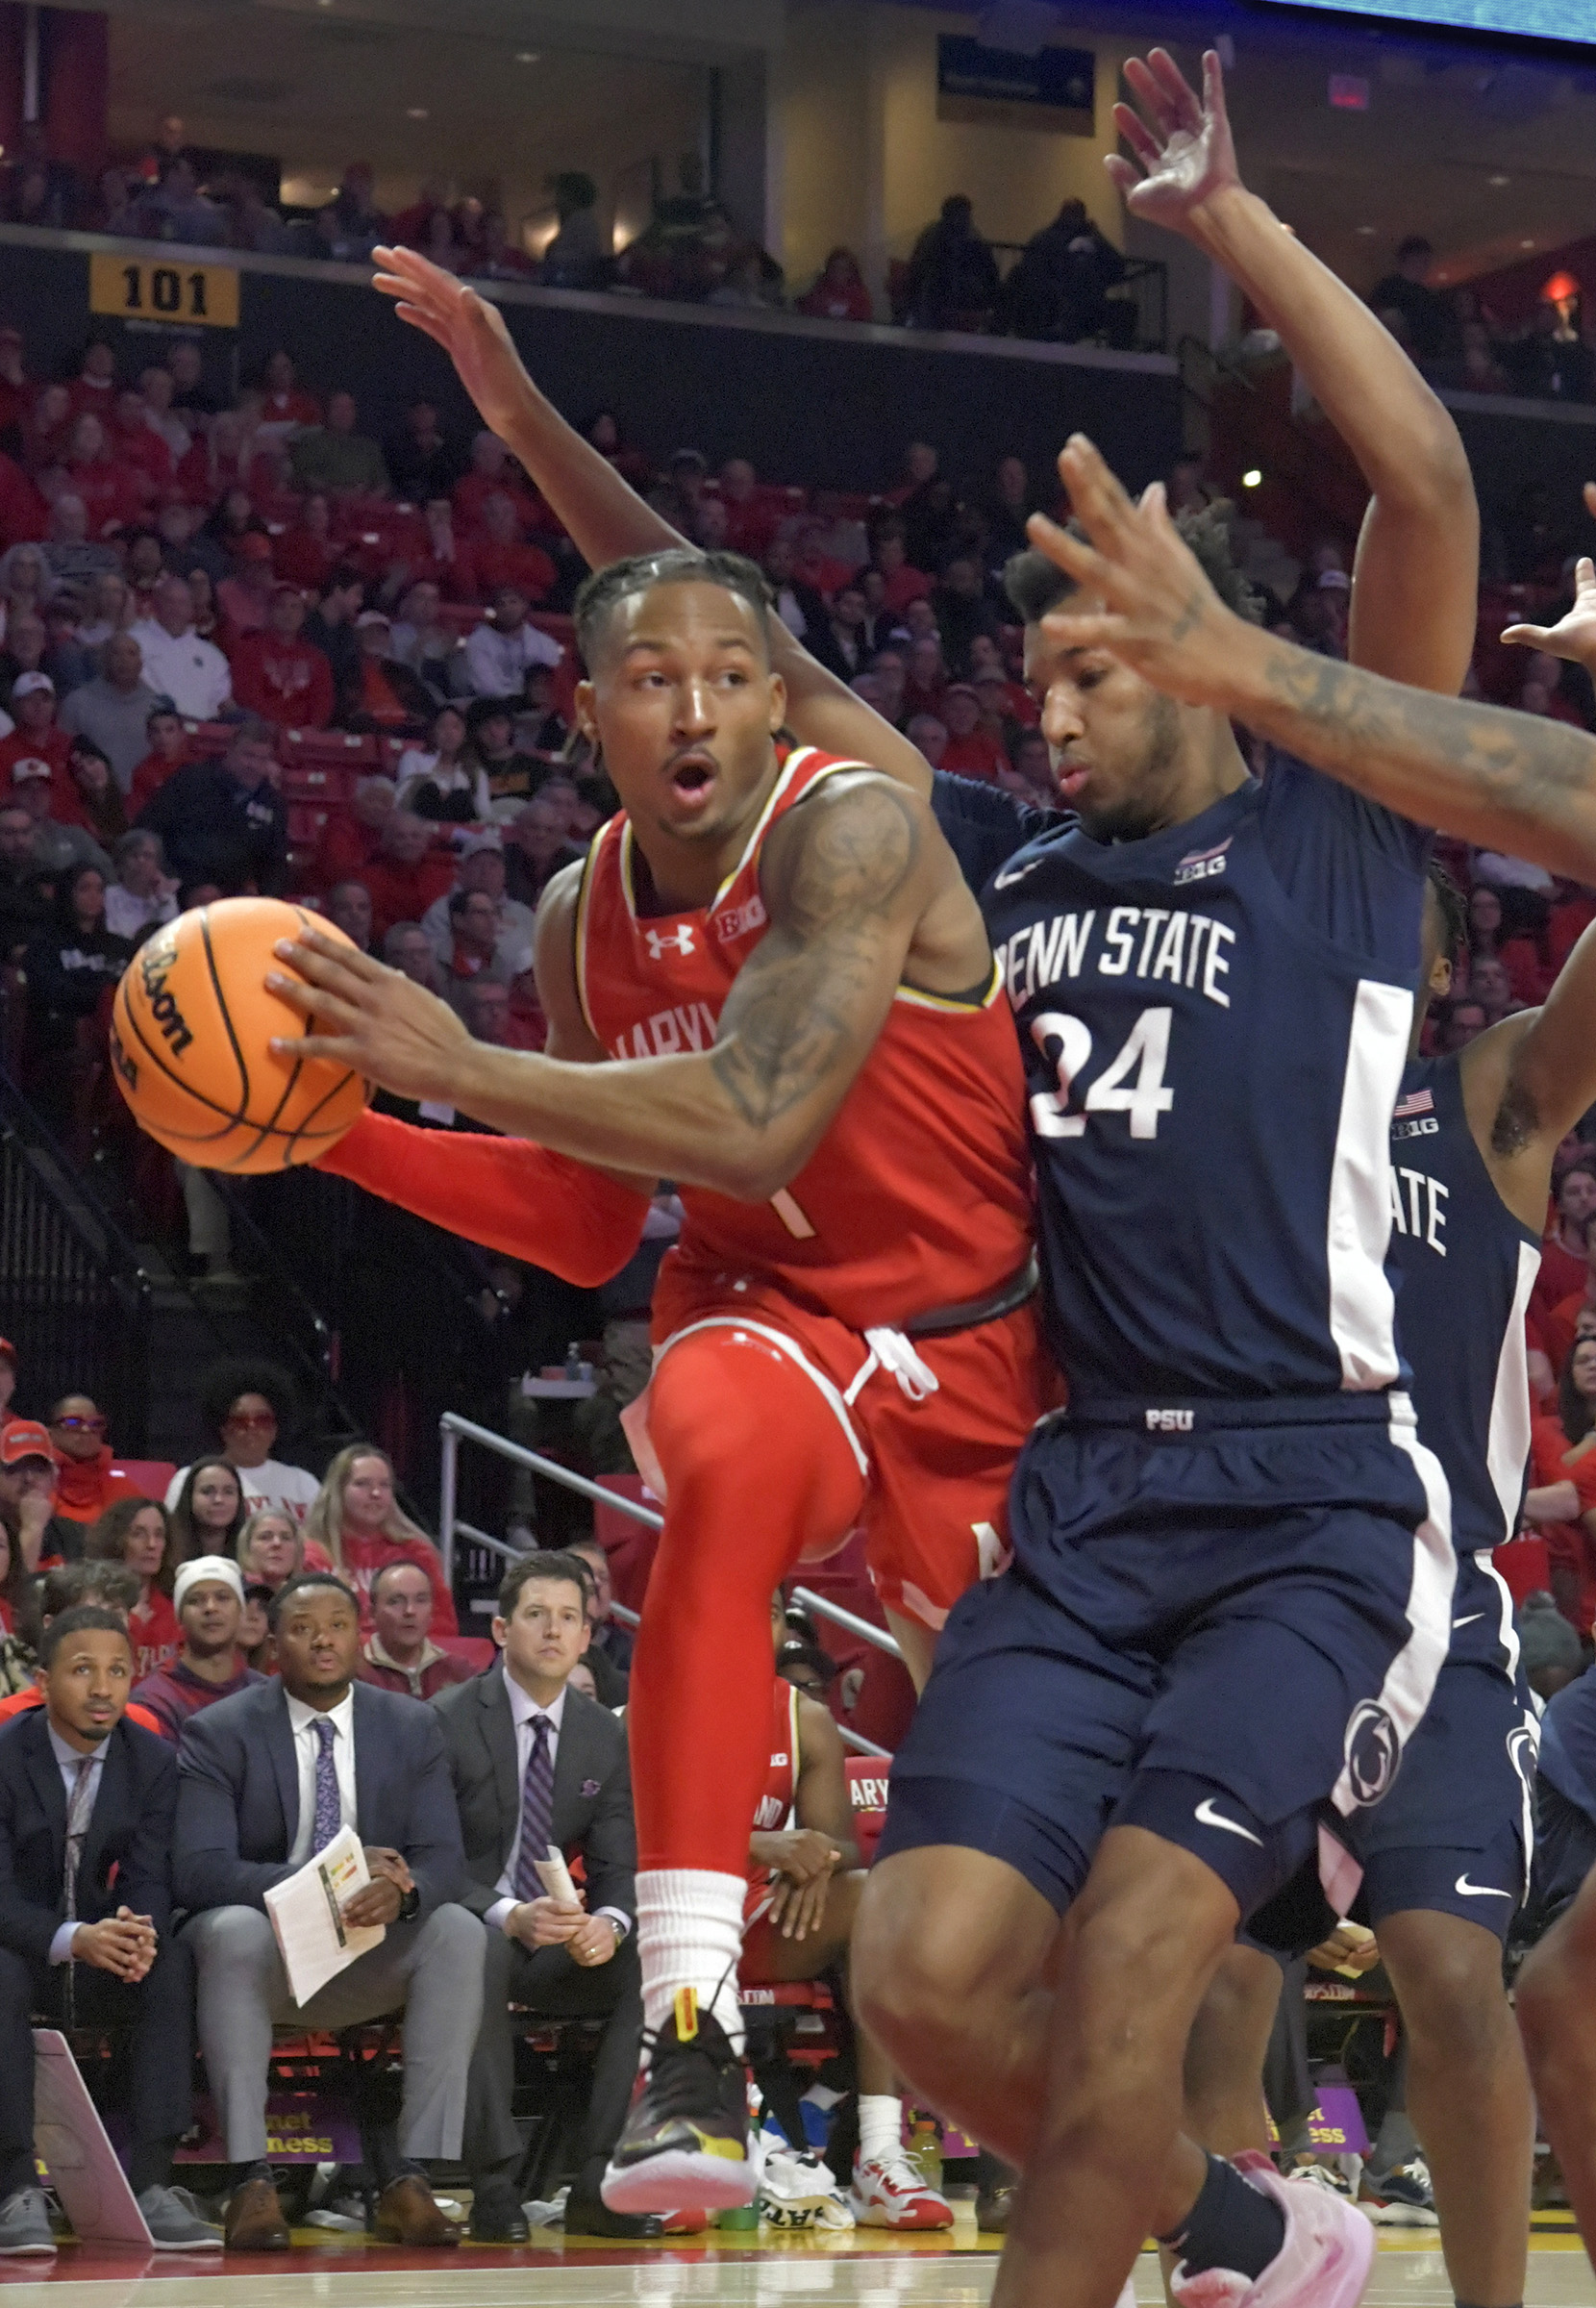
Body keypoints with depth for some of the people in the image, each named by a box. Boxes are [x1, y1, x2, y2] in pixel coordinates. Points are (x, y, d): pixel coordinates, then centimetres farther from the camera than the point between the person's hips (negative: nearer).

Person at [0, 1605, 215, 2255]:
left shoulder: (152, 1762, -2)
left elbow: (150, 1880, -6)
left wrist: (137, 1932, -32)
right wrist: (72, 1941, -39)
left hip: (106, 1954, 3)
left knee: (173, 1968, -27)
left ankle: (151, 2183, -30)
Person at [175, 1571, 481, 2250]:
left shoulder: (412, 1728, 5)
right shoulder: (219, 1733, -5)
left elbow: (443, 1858, -4)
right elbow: (198, 1870, -17)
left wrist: (400, 1892, -31)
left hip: (370, 1961, 3)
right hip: (262, 1959, -3)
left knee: (458, 1932, -27)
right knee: (233, 1929, -36)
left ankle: (409, 2180, -29)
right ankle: (249, 2181, -37)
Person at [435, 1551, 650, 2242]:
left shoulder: (605, 1737, 8)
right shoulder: (448, 1723, -8)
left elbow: (618, 1866, 5)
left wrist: (608, 1922, -21)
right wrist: (508, 1916, -32)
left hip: (556, 1948, 5)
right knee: (483, 1950, -39)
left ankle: (598, 2184, -23)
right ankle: (494, 2184, -36)